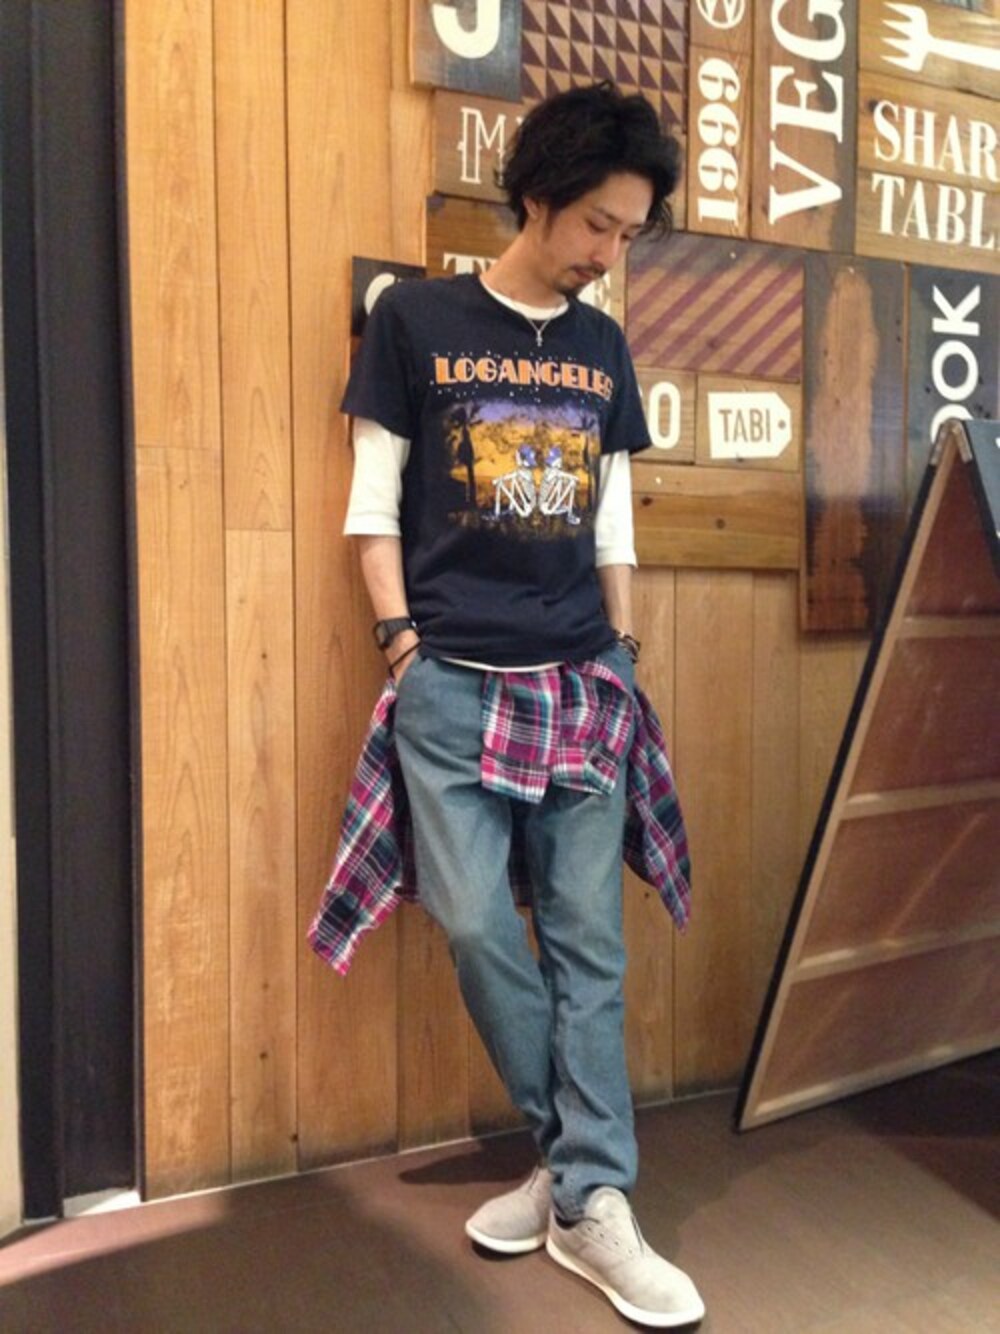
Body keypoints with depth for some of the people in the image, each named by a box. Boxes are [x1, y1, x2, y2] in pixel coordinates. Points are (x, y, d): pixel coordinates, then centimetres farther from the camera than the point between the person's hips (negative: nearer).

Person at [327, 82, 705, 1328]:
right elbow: (373, 505, 1)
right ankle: (578, 1160, 20)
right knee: (475, 922, -4)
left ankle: (590, 1200, 14)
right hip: (453, 681, -3)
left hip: (583, 684, 4)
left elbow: (613, 523, 16)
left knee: (587, 941, 2)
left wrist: (623, 654, 12)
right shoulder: (413, 318, 3)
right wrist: (400, 641, -6)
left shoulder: (602, 347, 15)